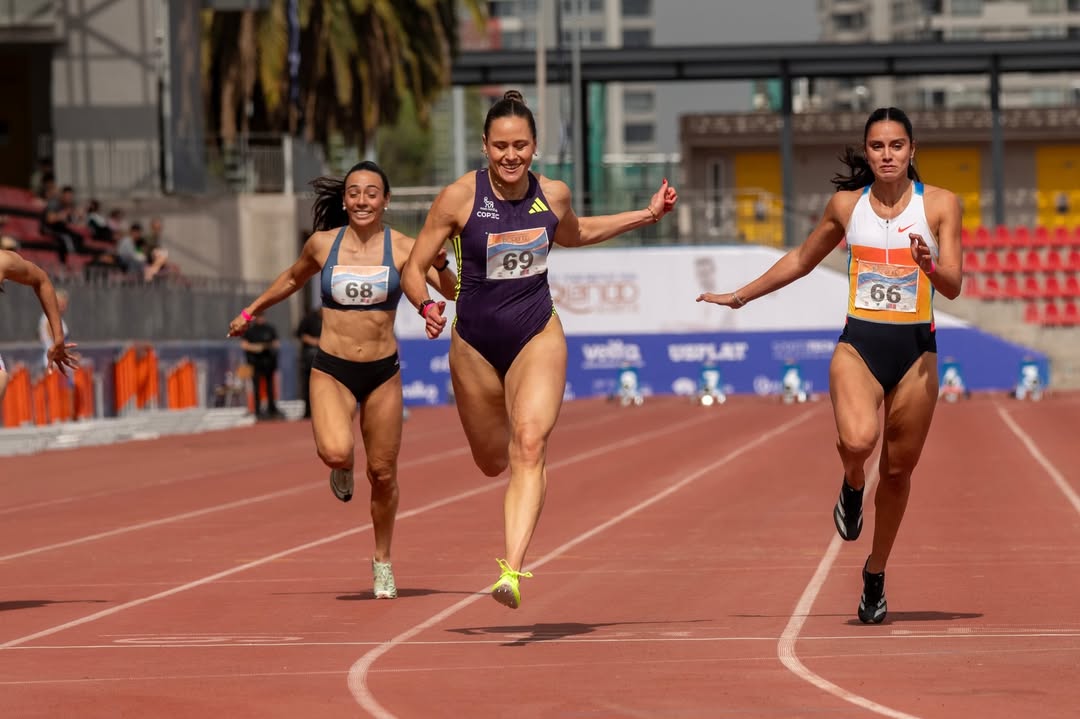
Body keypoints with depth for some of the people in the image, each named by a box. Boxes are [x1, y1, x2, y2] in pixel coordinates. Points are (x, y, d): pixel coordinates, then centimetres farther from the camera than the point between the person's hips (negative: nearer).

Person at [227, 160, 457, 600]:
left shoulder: (402, 248, -4)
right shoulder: (323, 244, 0)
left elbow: (452, 292, -11)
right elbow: (292, 279, 20)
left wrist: (441, 265, -31)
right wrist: (251, 312, 28)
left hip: (383, 373, 0)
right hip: (331, 370, 0)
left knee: (382, 473, 7)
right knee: (336, 453, -27)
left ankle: (383, 560, 30)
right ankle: (341, 471, 12)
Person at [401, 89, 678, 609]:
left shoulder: (553, 195, -3)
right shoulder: (459, 198, -13)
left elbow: (572, 235, 22)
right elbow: (413, 269, -6)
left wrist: (647, 216, 17)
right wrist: (426, 306, -27)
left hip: (538, 338, 0)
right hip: (475, 344, 0)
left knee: (529, 446, -21)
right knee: (492, 462, 14)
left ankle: (512, 571, -30)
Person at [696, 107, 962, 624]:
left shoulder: (939, 204, -1)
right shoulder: (846, 204, 5)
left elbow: (953, 287, -5)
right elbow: (801, 260, 21)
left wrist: (929, 267, -27)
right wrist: (741, 296, 25)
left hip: (915, 349, 0)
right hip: (859, 344, 0)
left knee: (898, 469, 7)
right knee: (858, 440, -28)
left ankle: (875, 574, 28)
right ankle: (852, 485, 8)